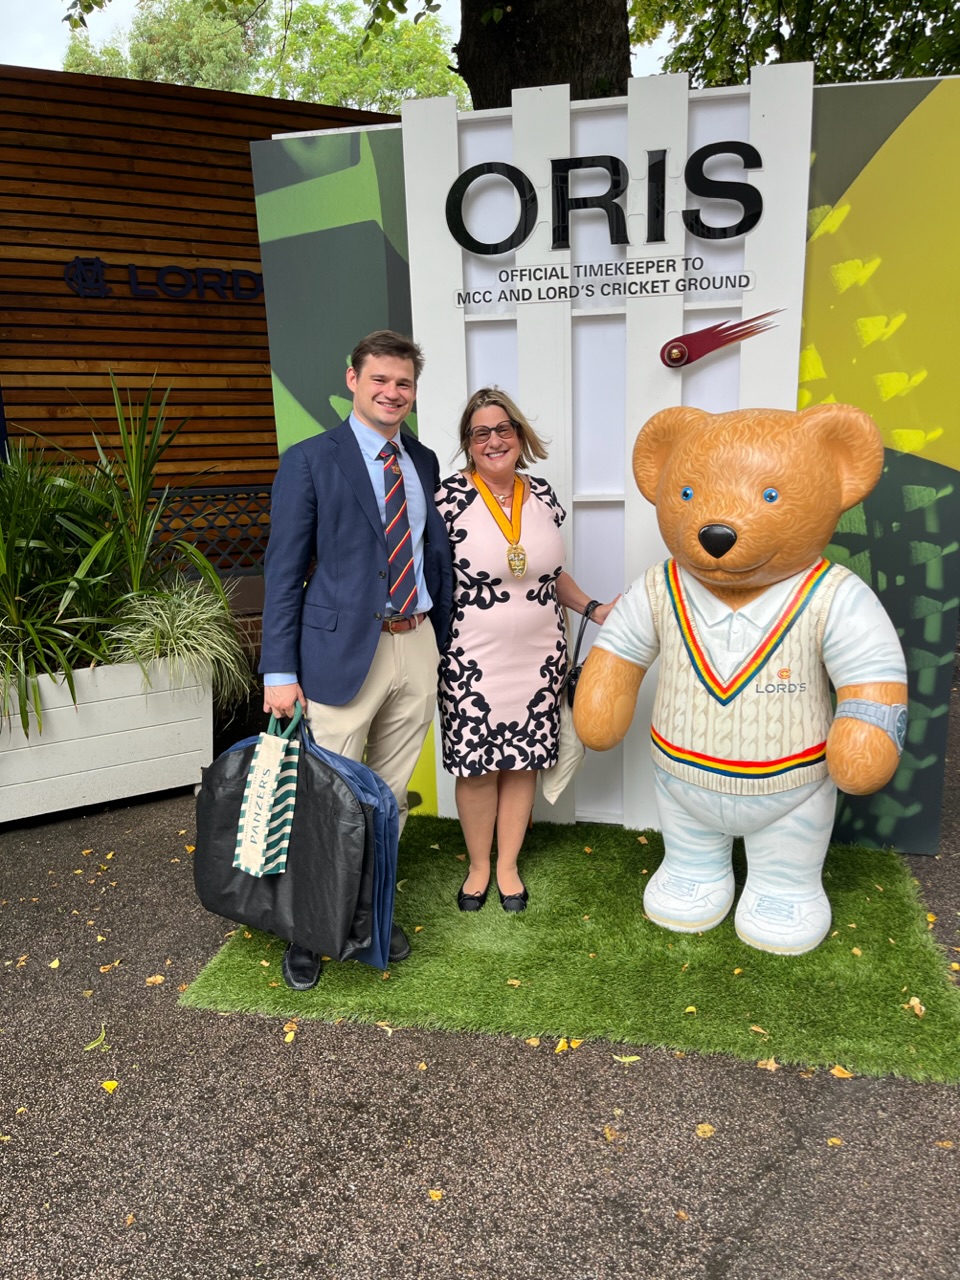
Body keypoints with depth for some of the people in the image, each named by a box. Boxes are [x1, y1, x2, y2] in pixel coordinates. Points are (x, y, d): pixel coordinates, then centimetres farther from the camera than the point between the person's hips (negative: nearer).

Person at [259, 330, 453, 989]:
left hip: (417, 645, 5)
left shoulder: (424, 461, 12)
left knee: (391, 794, 14)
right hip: (343, 651, -5)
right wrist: (280, 671, -11)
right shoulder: (309, 461, -4)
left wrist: (442, 639, 11)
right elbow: (284, 570, -6)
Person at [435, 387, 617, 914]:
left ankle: (508, 866, 31)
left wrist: (592, 608, 7)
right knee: (476, 765, 6)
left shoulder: (543, 495, 5)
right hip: (472, 661, -3)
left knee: (523, 762, 11)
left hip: (538, 657, 4)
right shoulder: (450, 497, -9)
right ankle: (478, 866, 30)